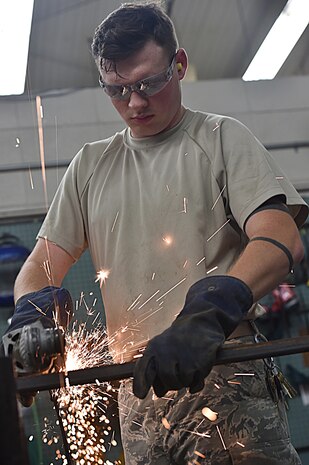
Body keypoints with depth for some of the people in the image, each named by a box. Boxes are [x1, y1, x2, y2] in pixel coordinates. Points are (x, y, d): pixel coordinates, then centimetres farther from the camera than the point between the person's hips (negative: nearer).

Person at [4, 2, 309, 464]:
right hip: (139, 388, 4)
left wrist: (208, 313, -29)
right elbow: (41, 266, 14)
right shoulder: (91, 164, 16)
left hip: (227, 378, -3)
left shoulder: (221, 138, 3)